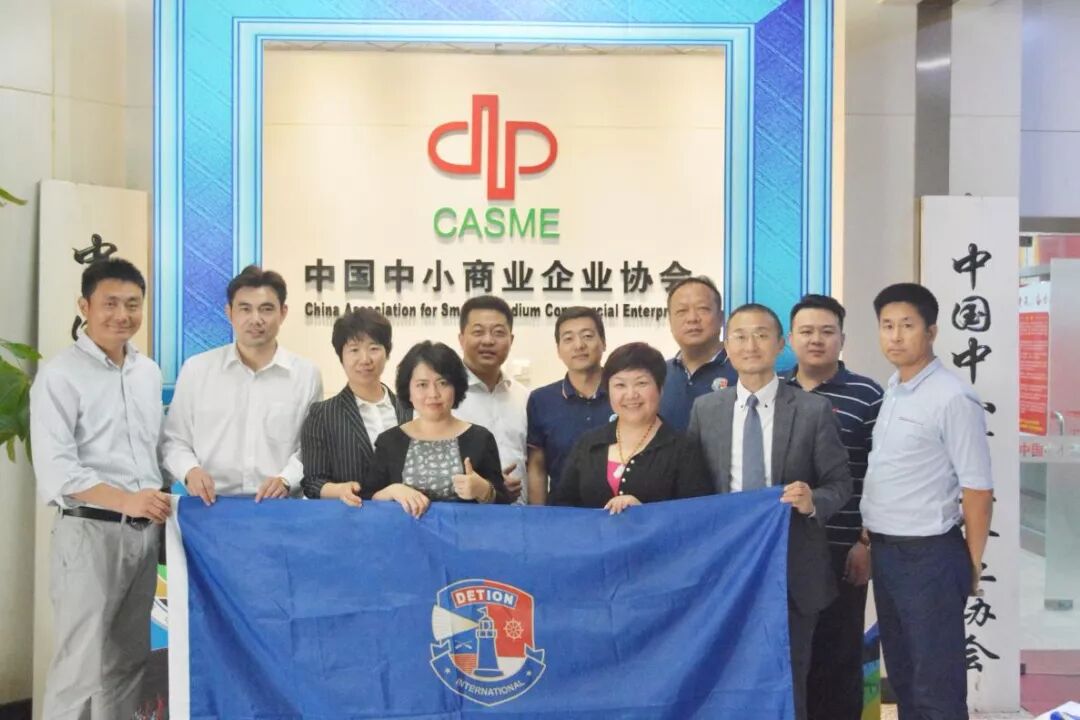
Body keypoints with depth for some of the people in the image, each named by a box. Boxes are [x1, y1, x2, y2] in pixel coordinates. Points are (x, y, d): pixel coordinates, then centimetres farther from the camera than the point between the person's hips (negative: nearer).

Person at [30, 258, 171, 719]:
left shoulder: (149, 372, 11)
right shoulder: (60, 374, -8)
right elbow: (54, 466, -15)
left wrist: (155, 501, 5)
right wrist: (125, 500, -26)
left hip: (143, 531, 6)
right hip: (89, 529, -6)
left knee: (128, 661, 14)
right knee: (81, 668, -4)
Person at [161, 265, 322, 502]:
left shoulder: (307, 375, 7)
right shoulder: (196, 369, 8)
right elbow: (174, 441, 12)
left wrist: (287, 479, -7)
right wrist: (190, 470, -6)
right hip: (210, 505, 0)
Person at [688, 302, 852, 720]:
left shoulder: (814, 410, -2)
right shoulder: (704, 410, 4)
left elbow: (840, 482, -1)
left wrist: (814, 501, -21)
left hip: (793, 567, -1)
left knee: (788, 682, 10)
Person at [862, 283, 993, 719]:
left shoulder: (953, 398, -16)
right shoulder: (889, 392, 7)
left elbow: (978, 490, -13)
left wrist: (971, 566, -6)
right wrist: (869, 539, 10)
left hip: (929, 555, -7)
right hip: (884, 551, 8)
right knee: (901, 676, 20)